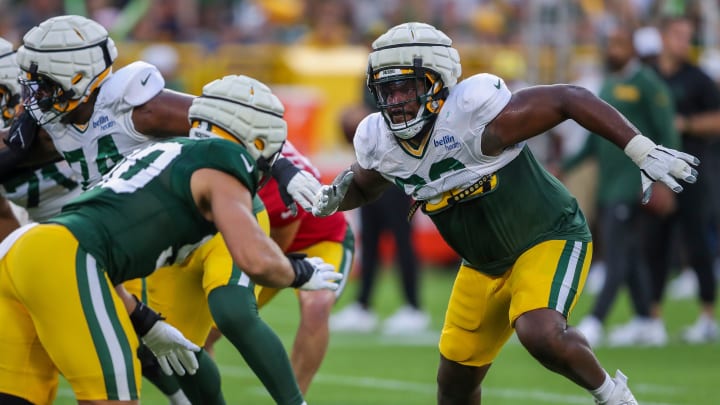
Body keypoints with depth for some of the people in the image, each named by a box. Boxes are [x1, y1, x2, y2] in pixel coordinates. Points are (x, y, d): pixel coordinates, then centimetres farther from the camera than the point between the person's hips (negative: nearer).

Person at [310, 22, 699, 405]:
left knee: (540, 334, -33)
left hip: (549, 237, -7)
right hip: (485, 264, 7)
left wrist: (644, 152, -28)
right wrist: (335, 196, -9)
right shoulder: (379, 143, -9)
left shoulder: (476, 116, -30)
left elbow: (572, 99, -26)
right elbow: (363, 186, 15)